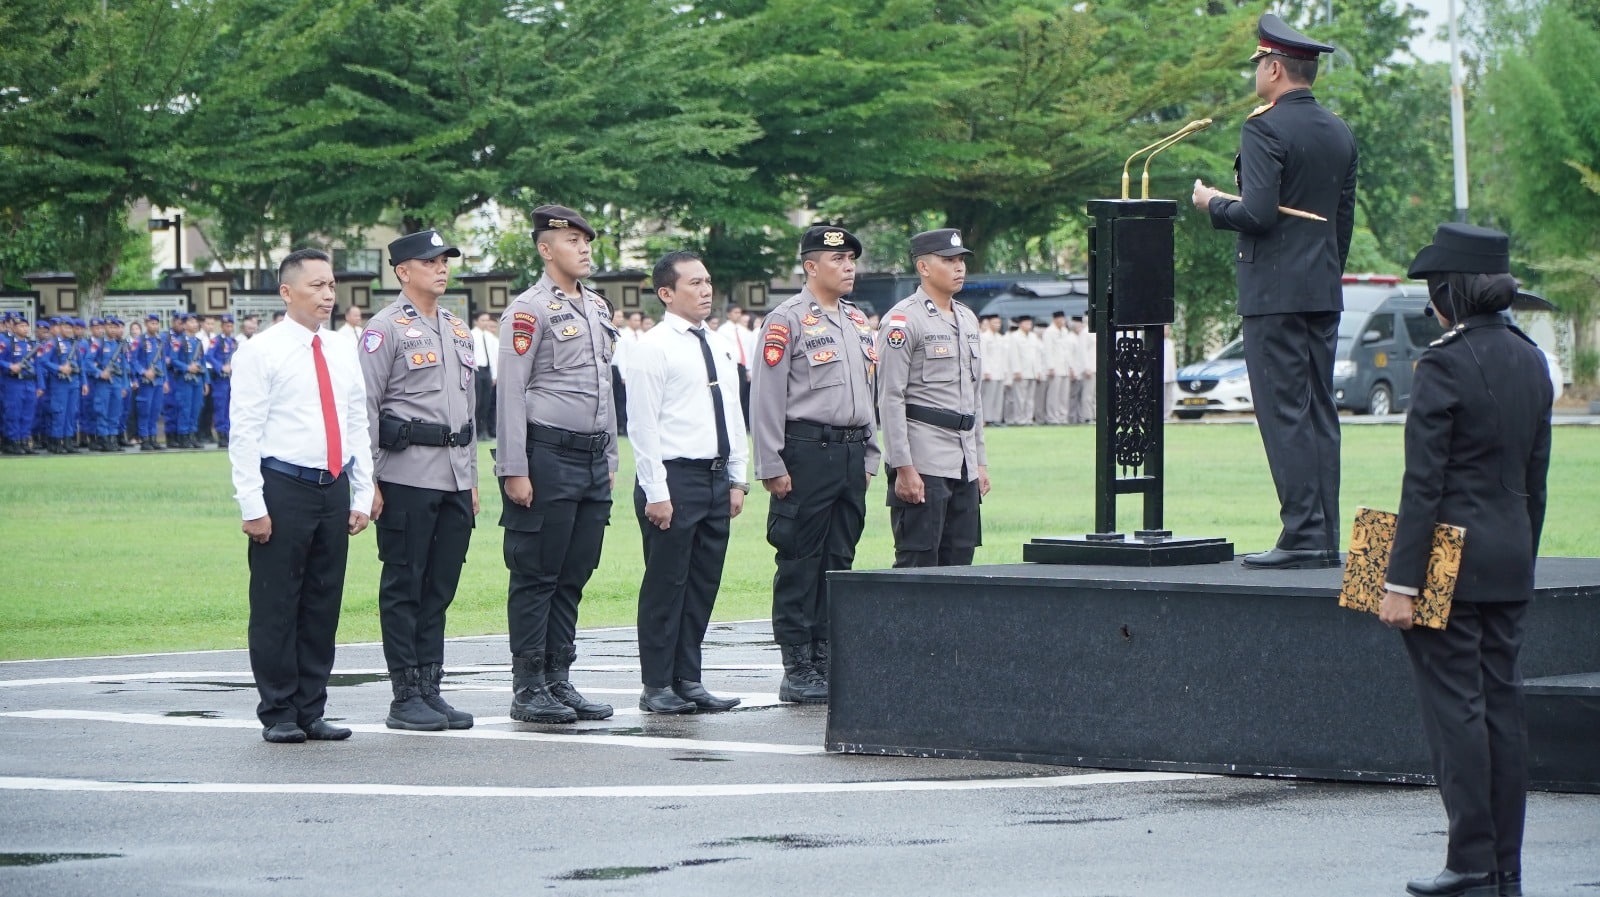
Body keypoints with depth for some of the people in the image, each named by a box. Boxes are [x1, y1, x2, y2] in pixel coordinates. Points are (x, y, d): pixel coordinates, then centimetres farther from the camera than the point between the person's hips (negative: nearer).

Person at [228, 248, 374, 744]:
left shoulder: (343, 358, 14)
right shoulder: (261, 352, -4)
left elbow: (358, 429, 18)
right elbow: (244, 433, -8)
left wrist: (362, 496, 11)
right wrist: (253, 505, -13)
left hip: (334, 488, 6)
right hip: (284, 487, -6)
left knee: (324, 604, 8)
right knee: (276, 606, -1)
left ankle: (312, 711, 16)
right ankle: (279, 714, 6)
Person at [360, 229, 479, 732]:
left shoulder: (458, 331, 18)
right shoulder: (387, 329, -5)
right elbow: (365, 407, -8)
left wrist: (472, 478, 19)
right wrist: (368, 481, -13)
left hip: (454, 477, 7)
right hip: (408, 476, -7)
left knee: (441, 587, 9)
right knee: (404, 587, -2)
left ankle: (431, 688, 14)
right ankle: (406, 698, 1)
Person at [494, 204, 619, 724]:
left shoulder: (597, 308, 16)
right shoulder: (530, 310, -8)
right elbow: (510, 393, -12)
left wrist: (610, 459, 18)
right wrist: (514, 470, -16)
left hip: (592, 458, 8)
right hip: (548, 456, -7)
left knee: (574, 575, 10)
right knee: (536, 576, -3)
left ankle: (559, 680, 15)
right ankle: (528, 689, 1)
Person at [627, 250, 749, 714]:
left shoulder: (720, 348, 14)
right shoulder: (653, 348, -8)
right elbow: (643, 426, -11)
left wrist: (737, 480, 13)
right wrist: (656, 493, -15)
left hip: (716, 478, 7)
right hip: (675, 477, -7)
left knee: (703, 584, 9)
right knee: (665, 585, -3)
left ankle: (688, 680, 15)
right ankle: (657, 687, 2)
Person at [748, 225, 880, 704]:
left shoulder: (857, 321, 16)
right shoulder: (788, 320, -7)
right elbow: (767, 396, -10)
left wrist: (868, 457, 17)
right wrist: (772, 466, -13)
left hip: (851, 453, 7)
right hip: (807, 449, -7)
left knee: (839, 560, 9)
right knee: (800, 563, -4)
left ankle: (826, 662, 14)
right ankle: (798, 671, -2)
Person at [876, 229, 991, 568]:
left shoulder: (968, 320, 18)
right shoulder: (903, 321, -8)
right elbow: (890, 398, -13)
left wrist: (980, 462, 18)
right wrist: (903, 468, -18)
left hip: (964, 465, 8)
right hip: (923, 464, -8)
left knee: (958, 563, 8)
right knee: (917, 565, -7)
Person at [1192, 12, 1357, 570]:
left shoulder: (1265, 129, -12)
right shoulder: (1340, 134, 13)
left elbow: (1258, 213, -20)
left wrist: (1211, 204, -2)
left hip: (1275, 293, -8)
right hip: (1325, 293, 8)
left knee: (1285, 414, -8)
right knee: (1320, 413, 8)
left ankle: (1303, 536, -12)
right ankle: (1325, 538, 8)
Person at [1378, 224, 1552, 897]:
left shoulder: (1444, 365, -14)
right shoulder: (1530, 361, 8)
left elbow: (1423, 484, -17)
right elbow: (1535, 478, 13)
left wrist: (1400, 581, -16)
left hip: (1452, 560, -7)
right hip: (1512, 557, 7)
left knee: (1455, 706, -2)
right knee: (1501, 704, 10)